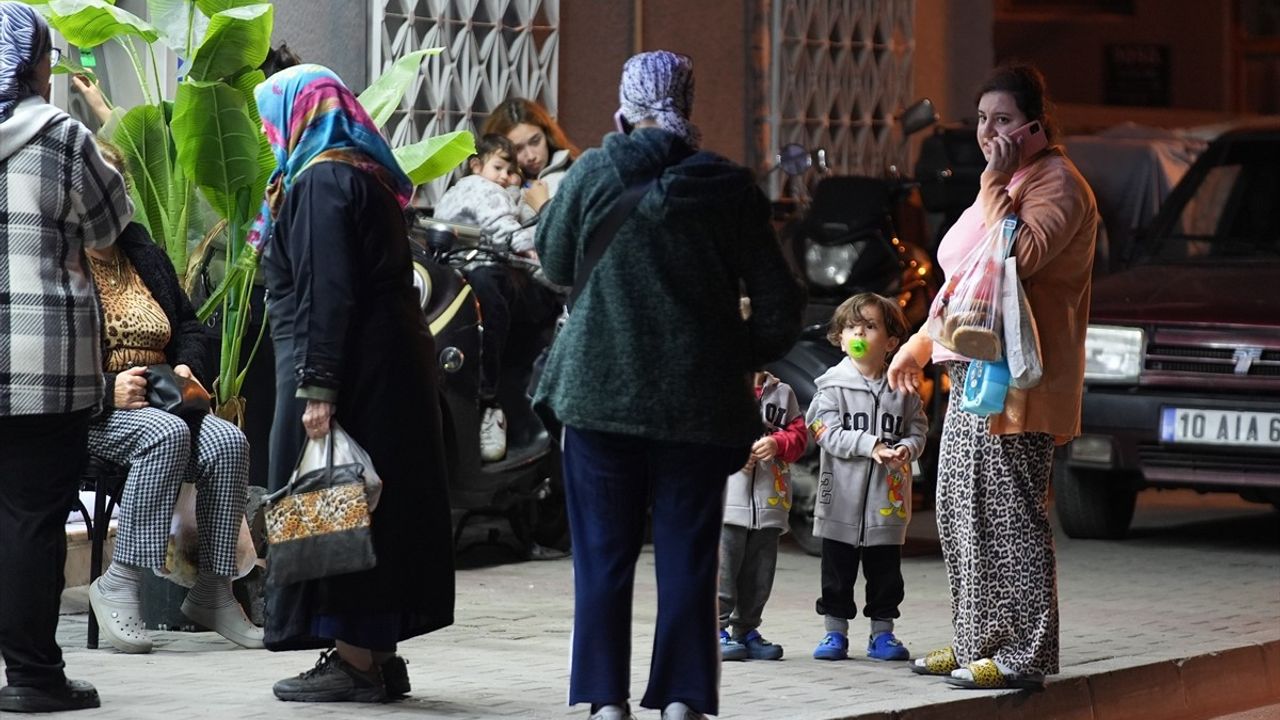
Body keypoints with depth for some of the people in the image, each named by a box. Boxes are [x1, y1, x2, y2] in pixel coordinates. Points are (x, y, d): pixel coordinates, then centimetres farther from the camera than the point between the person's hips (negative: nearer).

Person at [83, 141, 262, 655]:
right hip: (93, 412, -6)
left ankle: (212, 589, -21)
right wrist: (107, 390, -20)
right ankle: (120, 583, -34)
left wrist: (188, 367, 3)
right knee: (166, 435, -36)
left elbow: (189, 328, 26)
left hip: (163, 398, 6)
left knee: (228, 441, -25)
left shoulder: (145, 255, 20)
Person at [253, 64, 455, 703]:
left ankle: (356, 659, -4)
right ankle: (377, 653, 16)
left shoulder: (321, 181, -14)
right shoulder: (358, 174, 17)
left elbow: (326, 295, -21)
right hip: (388, 363, 10)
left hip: (349, 366, -10)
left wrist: (316, 387, -23)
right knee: (370, 507, 12)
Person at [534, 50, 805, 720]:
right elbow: (779, 301, 0)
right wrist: (743, 357, 14)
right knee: (686, 556, 6)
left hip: (600, 390, 0)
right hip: (699, 400, 0)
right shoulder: (727, 188, -3)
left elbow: (556, 263, 10)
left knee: (603, 552, 7)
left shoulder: (592, 174, -4)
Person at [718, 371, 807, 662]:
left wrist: (777, 443, -10)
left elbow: (799, 433, 10)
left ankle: (746, 630, 17)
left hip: (769, 502, 4)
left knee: (760, 572, 8)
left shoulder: (782, 392, 16)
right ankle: (717, 630, -2)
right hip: (726, 495, -4)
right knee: (723, 565, -8)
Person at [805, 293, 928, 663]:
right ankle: (834, 631, 14)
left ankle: (882, 632, 19)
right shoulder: (833, 383, -3)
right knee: (837, 568, 5)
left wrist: (906, 448, -18)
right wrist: (869, 445, -22)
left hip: (888, 498, 2)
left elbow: (917, 430, 5)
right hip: (842, 497, -2)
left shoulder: (902, 387, 4)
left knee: (885, 571, 9)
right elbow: (827, 433, -11)